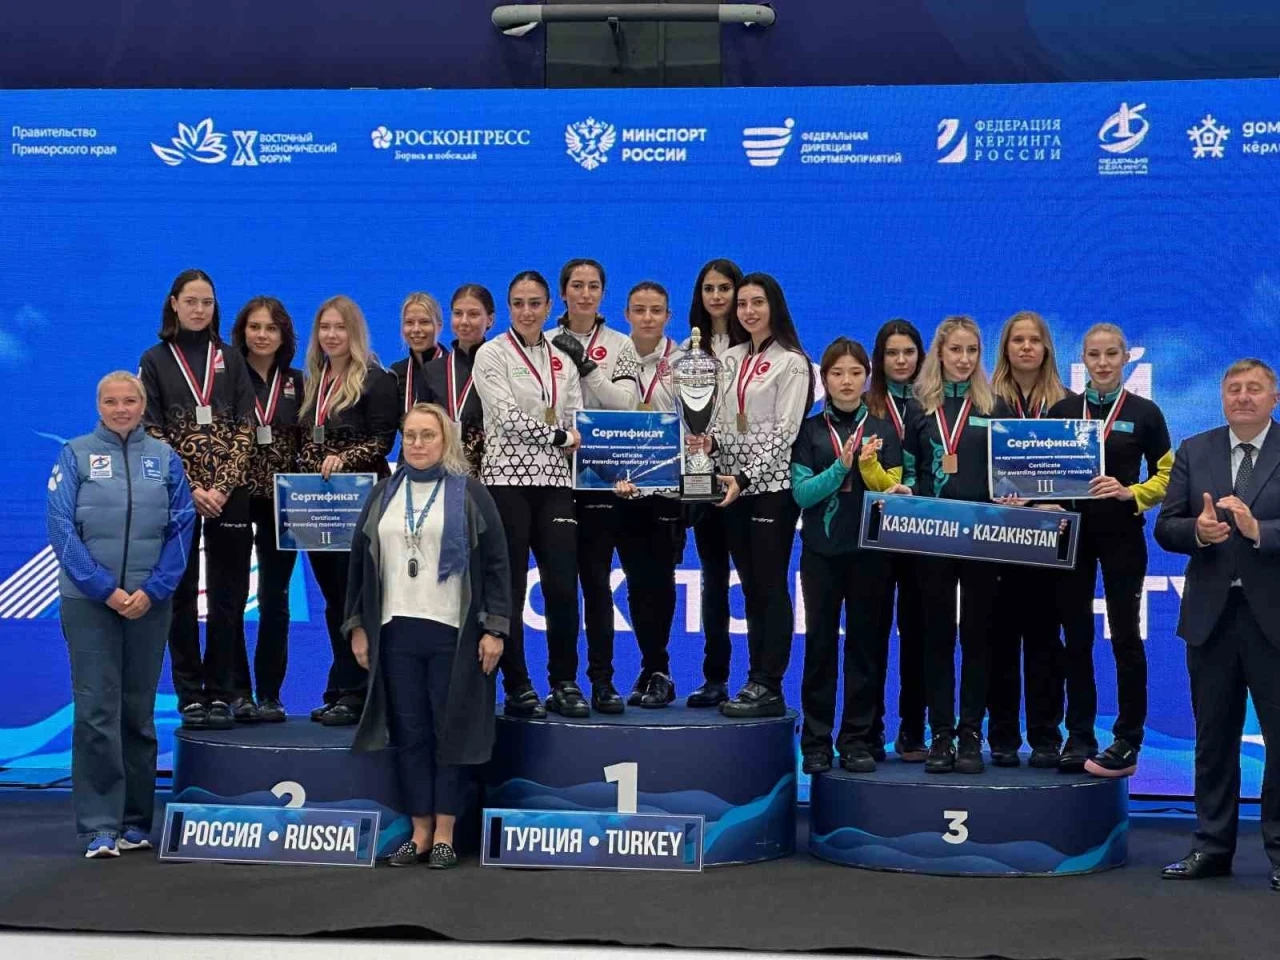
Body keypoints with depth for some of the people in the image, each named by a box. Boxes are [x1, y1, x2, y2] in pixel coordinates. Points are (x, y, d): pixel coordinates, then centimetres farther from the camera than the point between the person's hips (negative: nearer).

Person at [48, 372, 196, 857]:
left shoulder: (164, 458, 6)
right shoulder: (75, 455, 1)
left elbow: (182, 528, 3)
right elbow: (61, 528, -4)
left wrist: (152, 590, -8)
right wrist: (105, 589, -12)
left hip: (149, 603, 2)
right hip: (89, 600, -2)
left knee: (139, 710, 8)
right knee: (96, 710, -5)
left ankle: (136, 822, 17)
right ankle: (100, 827, 0)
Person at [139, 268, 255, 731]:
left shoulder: (230, 359, 9)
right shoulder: (155, 361, 4)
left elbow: (244, 430, 3)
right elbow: (152, 432, -2)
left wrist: (222, 488, -10)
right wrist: (191, 489, -11)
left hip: (230, 494, 1)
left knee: (228, 595, 2)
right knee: (181, 594, 2)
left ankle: (221, 693, 9)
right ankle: (189, 695, 8)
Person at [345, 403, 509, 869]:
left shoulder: (469, 494, 2)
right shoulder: (383, 494, 13)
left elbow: (495, 562, -2)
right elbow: (360, 561, 14)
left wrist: (494, 628, -9)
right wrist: (357, 626, 8)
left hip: (453, 632, -3)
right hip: (395, 631, 4)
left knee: (450, 731, 1)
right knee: (409, 733, 5)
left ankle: (445, 834, 8)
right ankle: (420, 831, 12)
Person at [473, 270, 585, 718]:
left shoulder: (562, 359, 15)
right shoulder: (492, 354, 0)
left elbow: (576, 420, 12)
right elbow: (507, 418, -10)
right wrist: (562, 437, -5)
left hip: (554, 480, 4)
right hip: (508, 478, -4)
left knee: (563, 585, -1)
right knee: (510, 588, -1)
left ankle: (565, 684, 10)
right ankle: (518, 689, 7)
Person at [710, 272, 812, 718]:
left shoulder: (792, 363, -5)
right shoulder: (731, 359, 15)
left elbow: (783, 432, -11)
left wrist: (747, 479, -16)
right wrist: (721, 472, 1)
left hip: (773, 485, -6)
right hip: (734, 485, 7)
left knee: (770, 585, -5)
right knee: (750, 586, 8)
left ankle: (768, 686, -2)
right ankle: (760, 681, 13)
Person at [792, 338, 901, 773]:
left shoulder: (883, 430, 7)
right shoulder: (809, 431, 4)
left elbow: (892, 492, 1)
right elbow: (802, 493, -5)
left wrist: (869, 464, -16)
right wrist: (841, 466, -17)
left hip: (869, 549, 1)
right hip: (821, 548, 0)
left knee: (864, 642, 2)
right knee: (820, 642, 2)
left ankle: (858, 740, 9)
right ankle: (816, 741, 8)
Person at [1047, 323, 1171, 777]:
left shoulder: (1145, 413, 2)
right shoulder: (1062, 410, 7)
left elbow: (1166, 478, 3)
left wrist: (1127, 493, -14)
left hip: (1121, 534, -2)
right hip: (1071, 531, 2)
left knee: (1124, 634, -2)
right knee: (1076, 635, 6)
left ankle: (1128, 741, 5)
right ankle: (1079, 736, 13)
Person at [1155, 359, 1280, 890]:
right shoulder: (1194, 452, 8)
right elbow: (1165, 527, 4)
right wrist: (1198, 531, -15)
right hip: (1211, 613, 3)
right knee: (1214, 736, 11)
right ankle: (1212, 846, 21)